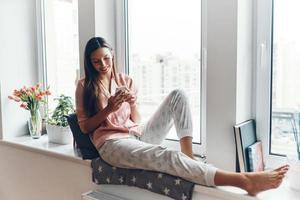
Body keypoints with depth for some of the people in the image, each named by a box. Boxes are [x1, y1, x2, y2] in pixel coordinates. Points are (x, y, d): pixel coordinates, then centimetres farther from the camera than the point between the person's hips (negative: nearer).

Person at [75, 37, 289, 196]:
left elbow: (136, 121, 13)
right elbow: (85, 127, 2)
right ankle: (245, 180, -44)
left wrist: (131, 103, -9)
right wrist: (109, 108, -12)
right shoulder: (85, 86, 7)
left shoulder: (126, 81, 15)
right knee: (166, 156, -36)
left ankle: (189, 159, -22)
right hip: (112, 143, -5)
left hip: (138, 134, 5)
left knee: (178, 95, -13)